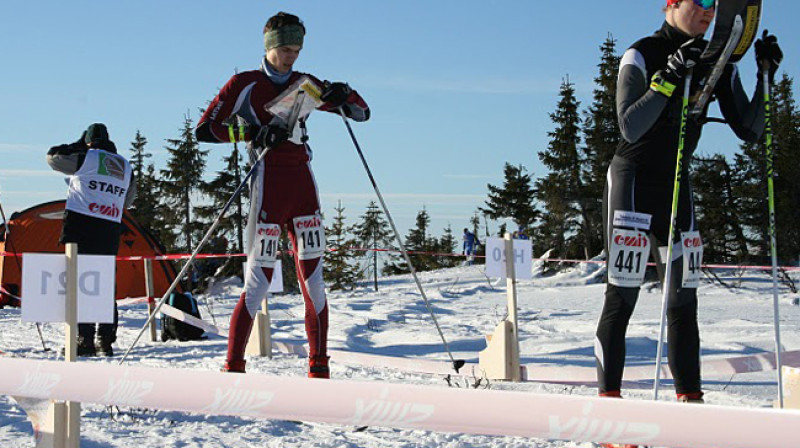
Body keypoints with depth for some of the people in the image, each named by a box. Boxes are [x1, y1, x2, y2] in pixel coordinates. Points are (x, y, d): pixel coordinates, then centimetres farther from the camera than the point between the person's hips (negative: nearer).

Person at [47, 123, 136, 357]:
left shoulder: (86, 157, -2)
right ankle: (105, 341, 10)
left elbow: (52, 157, 10)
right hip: (110, 231, 5)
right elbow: (127, 201, 25)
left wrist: (78, 145, 20)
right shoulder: (126, 166, 15)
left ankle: (84, 340, -11)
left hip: (81, 226, -5)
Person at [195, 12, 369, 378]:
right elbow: (205, 129, -1)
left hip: (303, 186, 5)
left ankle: (319, 370, 6)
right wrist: (251, 131, -14)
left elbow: (362, 113, 17)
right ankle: (232, 369, 2)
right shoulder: (244, 85, 4)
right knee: (258, 284, -7)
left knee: (313, 281, 1)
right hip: (268, 185, -4)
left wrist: (344, 97, -5)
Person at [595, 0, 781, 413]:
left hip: (676, 185, 6)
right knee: (622, 296, -8)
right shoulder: (642, 55, -11)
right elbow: (630, 128, -21)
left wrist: (766, 78, -10)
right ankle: (608, 399, -4)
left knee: (683, 297, 4)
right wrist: (668, 77, -29)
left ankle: (690, 398, 8)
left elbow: (748, 131, 2)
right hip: (631, 180, -6)